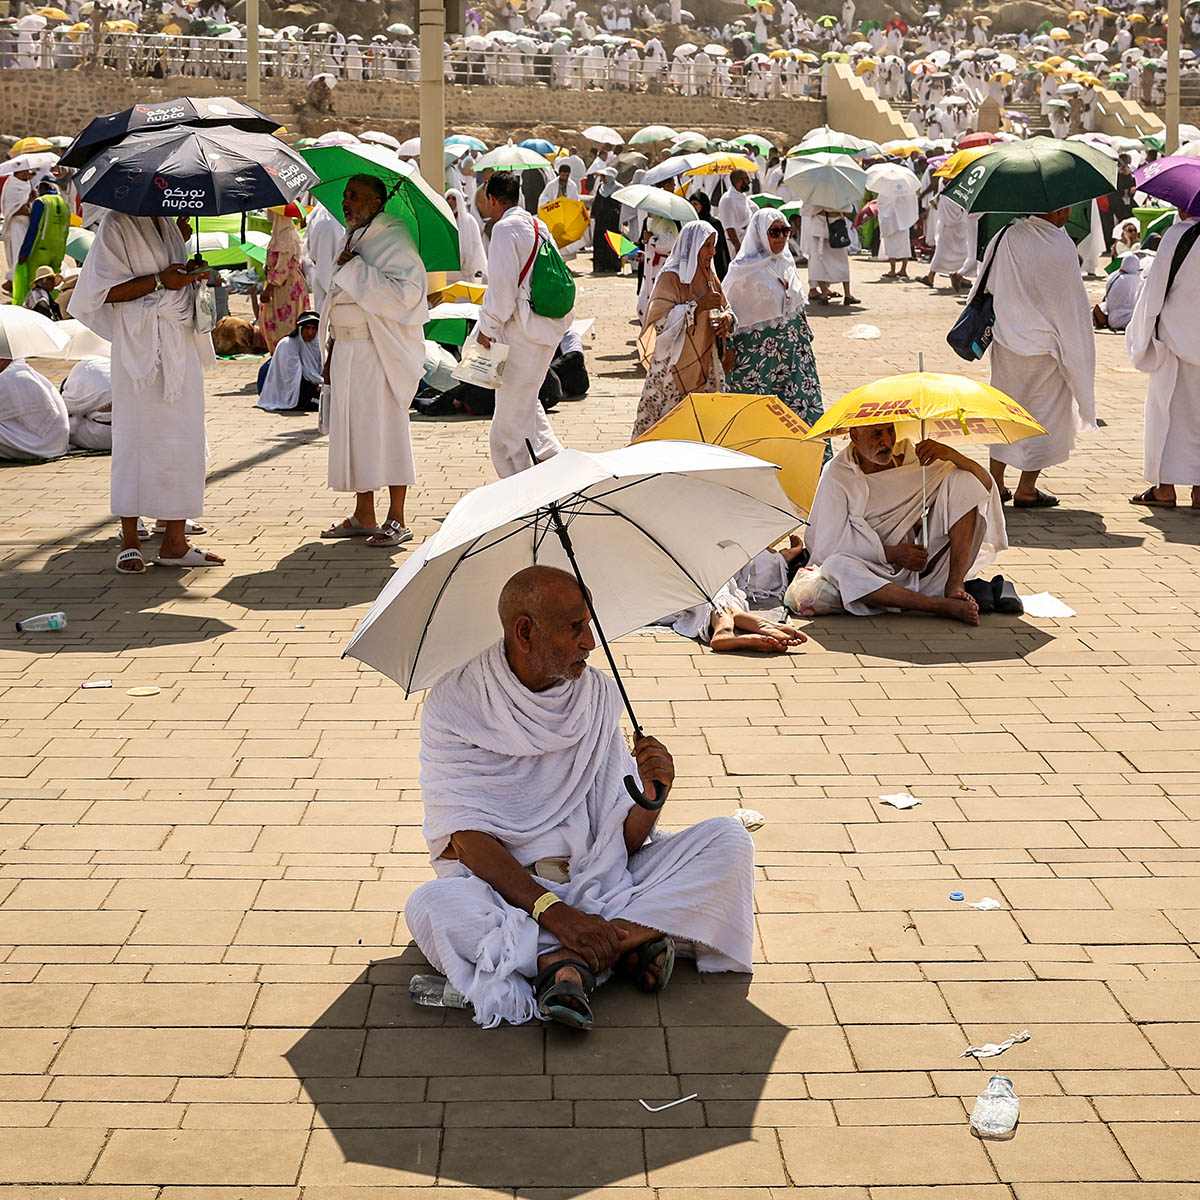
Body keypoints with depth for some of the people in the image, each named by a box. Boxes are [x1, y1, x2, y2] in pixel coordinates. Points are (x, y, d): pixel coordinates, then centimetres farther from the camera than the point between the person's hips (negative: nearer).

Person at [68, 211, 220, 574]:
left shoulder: (167, 224, 17)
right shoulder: (116, 225, -5)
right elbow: (105, 290, -12)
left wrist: (190, 274, 8)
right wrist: (159, 281, -18)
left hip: (181, 347, 7)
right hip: (141, 349, -7)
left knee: (183, 438, 4)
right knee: (136, 438, -5)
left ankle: (174, 542, 7)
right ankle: (130, 541, 3)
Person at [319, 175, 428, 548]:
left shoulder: (393, 241, -10)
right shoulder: (352, 239, 16)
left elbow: (406, 293, -24)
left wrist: (356, 269, -20)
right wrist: (331, 352, 18)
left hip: (380, 352, -9)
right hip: (347, 350, 9)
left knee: (386, 429, -5)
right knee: (353, 430, 10)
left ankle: (396, 520, 1)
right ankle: (363, 517, 18)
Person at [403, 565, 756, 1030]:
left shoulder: (598, 693, 4)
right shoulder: (453, 703, -8)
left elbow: (624, 838, 4)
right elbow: (469, 839, -17)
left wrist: (650, 798, -20)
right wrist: (551, 910, -29)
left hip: (597, 879, 4)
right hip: (500, 884, -4)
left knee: (729, 839, -13)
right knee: (430, 907, -36)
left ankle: (570, 959, -27)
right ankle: (626, 943, -29)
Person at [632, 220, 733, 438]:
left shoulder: (709, 276, 12)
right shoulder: (671, 277, -11)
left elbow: (725, 308, 22)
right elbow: (661, 319, -19)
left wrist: (726, 318, -2)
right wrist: (698, 307, -22)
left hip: (705, 364, 7)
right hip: (675, 364, -7)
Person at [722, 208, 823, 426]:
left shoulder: (787, 263, 9)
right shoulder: (744, 269, -11)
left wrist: (805, 338, 20)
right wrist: (727, 350, -10)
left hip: (791, 349, 6)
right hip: (756, 349, -6)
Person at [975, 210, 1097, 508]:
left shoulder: (1008, 236, -2)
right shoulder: (1061, 247, -18)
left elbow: (986, 283, 8)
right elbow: (1072, 305, -13)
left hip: (1006, 343, 5)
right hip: (1044, 349, -5)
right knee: (1044, 416, 8)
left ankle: (995, 482, 23)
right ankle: (1026, 489, 12)